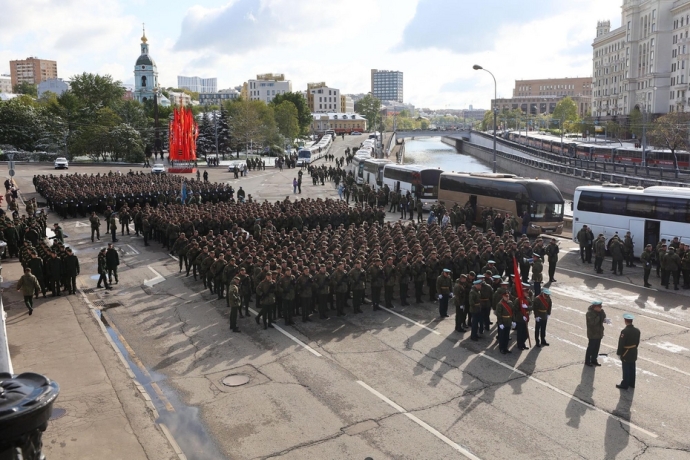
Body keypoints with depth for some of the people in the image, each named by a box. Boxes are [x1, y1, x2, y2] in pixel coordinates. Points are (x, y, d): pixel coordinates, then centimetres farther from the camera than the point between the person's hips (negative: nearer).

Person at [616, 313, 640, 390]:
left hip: (626, 354, -7)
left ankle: (625, 385, 14)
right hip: (634, 354, 7)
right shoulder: (637, 331, -4)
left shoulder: (624, 331, -26)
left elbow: (621, 344, -20)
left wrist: (618, 352, -8)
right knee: (632, 368, 18)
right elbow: (637, 342, 7)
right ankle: (631, 383, 31)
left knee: (626, 370, 4)